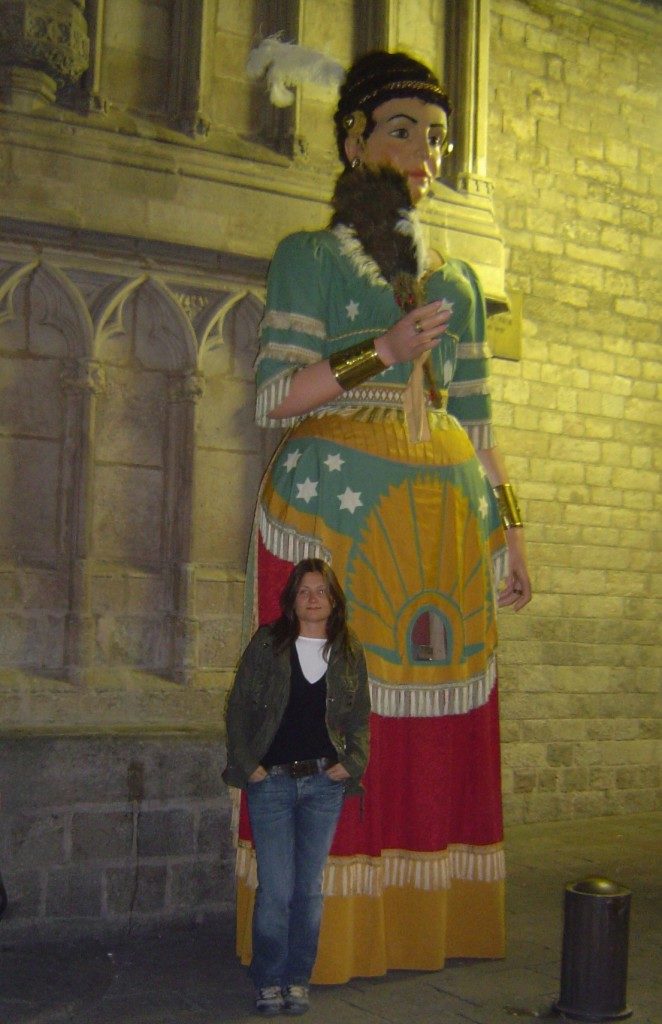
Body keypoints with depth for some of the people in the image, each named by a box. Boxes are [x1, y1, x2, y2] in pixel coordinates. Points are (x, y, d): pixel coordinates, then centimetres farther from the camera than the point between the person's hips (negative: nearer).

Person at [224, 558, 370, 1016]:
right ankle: (270, 982, 13)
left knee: (309, 887, 8)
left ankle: (298, 979, 19)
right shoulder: (267, 643, 0)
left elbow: (360, 716, 11)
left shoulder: (349, 652, 7)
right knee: (276, 888, -2)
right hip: (271, 781, -2)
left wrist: (352, 762, -3)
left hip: (325, 782, 2)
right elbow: (239, 707, 0)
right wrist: (247, 764, -7)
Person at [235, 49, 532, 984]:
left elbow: (477, 421, 18)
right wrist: (379, 353, -13)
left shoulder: (458, 281, 20)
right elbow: (274, 398, -3)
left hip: (443, 519, 5)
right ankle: (319, 932, 4)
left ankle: (425, 921, 14)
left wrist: (509, 533, 11)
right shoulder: (312, 257, 6)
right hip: (336, 506, -4)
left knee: (438, 718, 4)